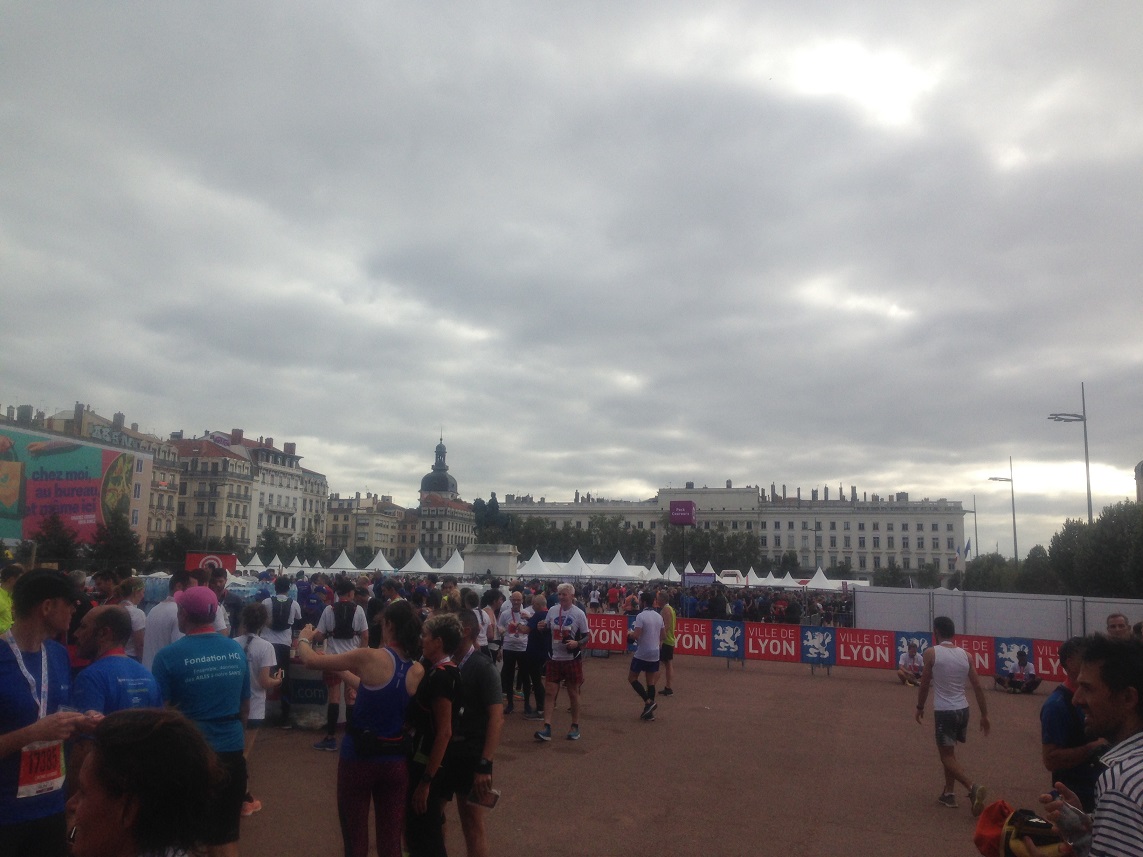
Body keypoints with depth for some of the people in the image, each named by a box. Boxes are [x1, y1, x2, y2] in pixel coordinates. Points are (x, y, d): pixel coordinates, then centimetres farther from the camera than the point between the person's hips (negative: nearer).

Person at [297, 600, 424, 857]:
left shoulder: (370, 657, -19)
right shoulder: (418, 671, -4)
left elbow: (311, 660, -10)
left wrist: (304, 638, 10)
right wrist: (345, 672, 23)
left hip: (359, 755, -4)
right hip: (396, 759, 4)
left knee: (356, 836, 14)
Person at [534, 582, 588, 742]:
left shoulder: (579, 613, -9)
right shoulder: (552, 610, 2)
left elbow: (586, 636, -5)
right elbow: (547, 630, 16)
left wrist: (577, 643, -24)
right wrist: (542, 627, -7)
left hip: (572, 659, -3)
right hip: (554, 657, 3)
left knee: (573, 693, 8)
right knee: (549, 692, 0)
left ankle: (575, 727, 23)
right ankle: (547, 728, 2)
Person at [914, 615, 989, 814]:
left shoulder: (931, 653, -9)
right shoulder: (965, 655, 3)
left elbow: (925, 684, -4)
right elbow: (978, 687, 4)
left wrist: (920, 707, 9)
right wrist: (984, 715, 11)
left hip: (944, 711, -6)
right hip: (963, 709, 6)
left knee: (947, 756, 3)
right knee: (949, 751, 22)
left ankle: (973, 788, -18)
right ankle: (948, 794, 26)